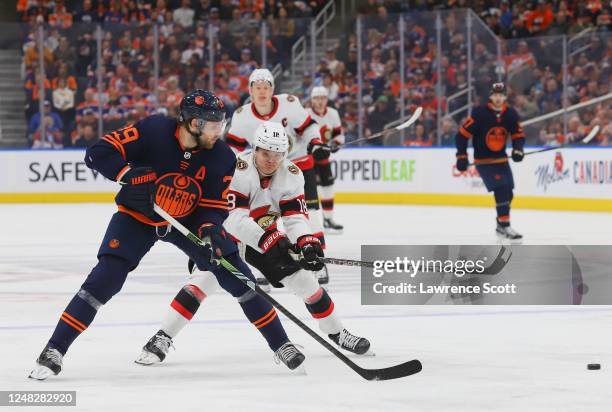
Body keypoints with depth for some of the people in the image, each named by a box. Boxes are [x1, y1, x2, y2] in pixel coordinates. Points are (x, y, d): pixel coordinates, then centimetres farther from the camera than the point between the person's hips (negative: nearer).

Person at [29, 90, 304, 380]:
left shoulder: (222, 157, -16)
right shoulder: (153, 131, -26)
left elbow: (215, 206, -10)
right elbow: (98, 154, -24)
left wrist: (210, 231, -31)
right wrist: (131, 176, -38)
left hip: (189, 220, 3)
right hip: (138, 215, -3)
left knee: (236, 276, -4)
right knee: (106, 278, -17)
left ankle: (280, 345, 10)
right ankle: (54, 351, -9)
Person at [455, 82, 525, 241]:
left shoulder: (510, 114, -2)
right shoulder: (480, 113, -16)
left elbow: (518, 134, 7)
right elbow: (463, 134, -13)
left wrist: (517, 149, -13)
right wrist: (461, 156, -14)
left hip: (501, 159, 6)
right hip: (483, 160, -6)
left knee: (508, 193, 9)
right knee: (501, 189, -20)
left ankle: (501, 225, 27)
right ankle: (505, 226, -22)